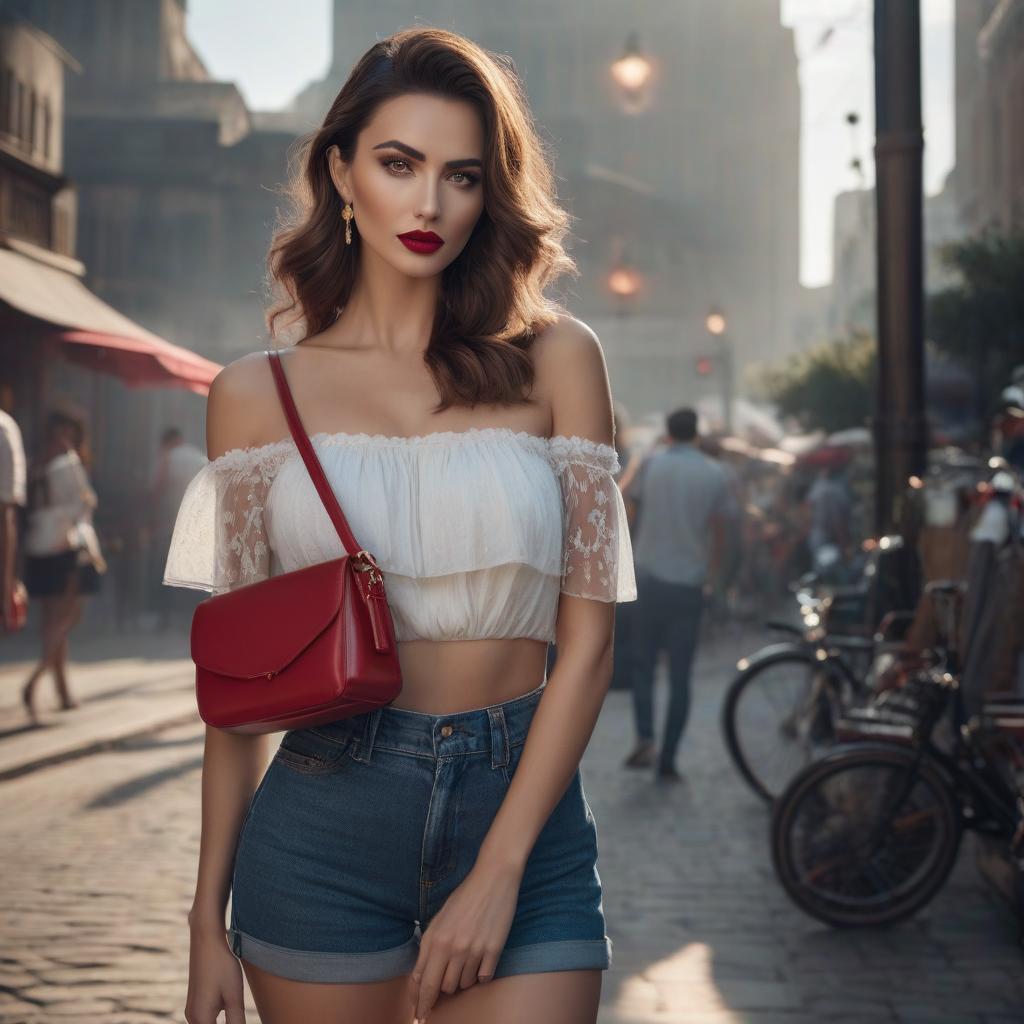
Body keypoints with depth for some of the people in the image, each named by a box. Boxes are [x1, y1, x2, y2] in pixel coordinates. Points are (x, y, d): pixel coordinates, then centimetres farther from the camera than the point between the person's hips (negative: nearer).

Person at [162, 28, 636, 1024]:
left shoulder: (554, 359, 2)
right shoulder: (257, 393, 4)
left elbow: (587, 637, -2)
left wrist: (496, 875, -9)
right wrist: (209, 917, 5)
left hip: (524, 808, 0)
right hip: (324, 820, 1)